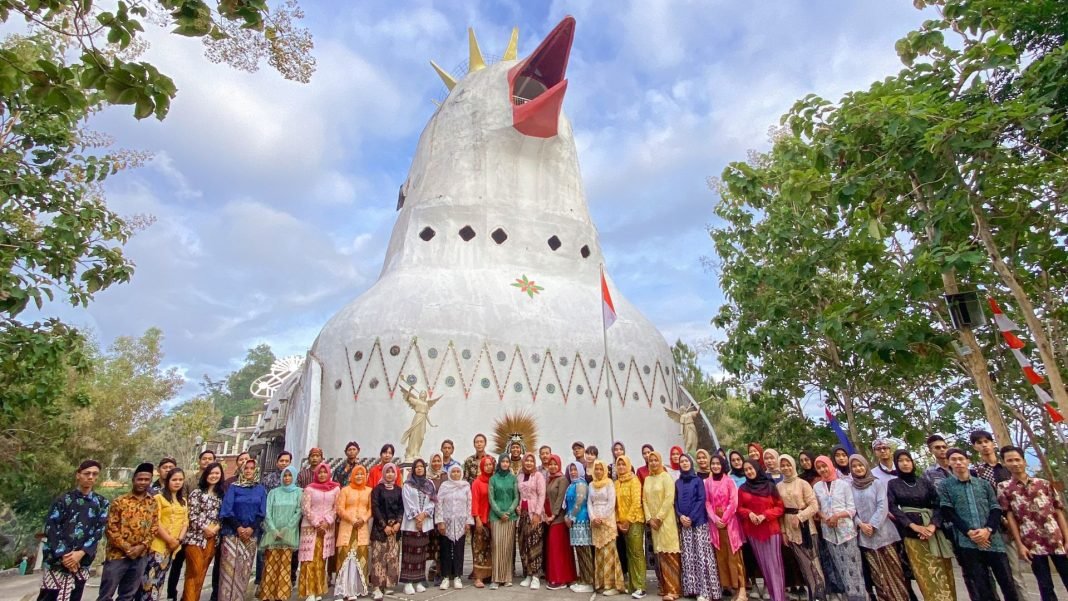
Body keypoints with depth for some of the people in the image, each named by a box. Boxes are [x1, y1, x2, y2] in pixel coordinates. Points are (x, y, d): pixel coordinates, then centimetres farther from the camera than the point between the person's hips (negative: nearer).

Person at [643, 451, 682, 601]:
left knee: (669, 554, -7)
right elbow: (644, 500, 9)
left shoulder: (666, 477, -5)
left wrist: (659, 517, -14)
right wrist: (649, 518, -2)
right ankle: (664, 587, 16)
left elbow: (669, 499, -13)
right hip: (653, 521, 5)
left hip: (666, 520, -5)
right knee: (660, 554, 8)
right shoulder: (647, 479, 11)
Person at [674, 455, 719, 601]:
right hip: (684, 523, 4)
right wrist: (681, 516, -7)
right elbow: (676, 501, 10)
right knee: (688, 556, 3)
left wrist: (691, 517, -12)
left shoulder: (698, 480, 2)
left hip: (699, 521, -4)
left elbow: (701, 500, -6)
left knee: (701, 554, -7)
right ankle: (691, 588, 10)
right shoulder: (678, 483, 12)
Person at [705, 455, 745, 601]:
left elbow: (733, 502, -7)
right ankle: (728, 585, 12)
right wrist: (715, 518, -8)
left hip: (729, 520, -3)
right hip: (715, 521, 3)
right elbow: (707, 502, 5)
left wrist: (724, 519, -11)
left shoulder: (729, 480, -3)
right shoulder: (707, 482, 7)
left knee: (733, 553, -5)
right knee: (720, 554, 5)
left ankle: (741, 589, -4)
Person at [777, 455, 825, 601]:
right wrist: (783, 531, 4)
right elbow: (779, 510, 6)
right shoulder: (778, 486, 4)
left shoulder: (803, 483, -6)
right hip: (790, 529, 3)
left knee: (813, 561, -3)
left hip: (805, 526, -3)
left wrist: (799, 517, -17)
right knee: (803, 563, 9)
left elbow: (814, 506, -9)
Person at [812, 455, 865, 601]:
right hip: (829, 532, 2)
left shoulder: (844, 484, -2)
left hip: (846, 529, -2)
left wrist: (838, 515, -15)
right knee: (841, 568, 7)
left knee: (852, 566, -3)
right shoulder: (816, 487, 6)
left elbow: (852, 509, -2)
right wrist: (824, 518, -9)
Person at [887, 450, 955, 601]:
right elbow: (893, 508, -2)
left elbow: (938, 504, 1)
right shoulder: (892, 484, 6)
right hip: (912, 532, -2)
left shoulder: (924, 482, 10)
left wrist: (933, 524, -15)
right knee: (927, 575, -5)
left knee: (942, 573, 0)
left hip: (933, 529, 2)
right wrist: (913, 525, -15)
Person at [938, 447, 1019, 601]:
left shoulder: (983, 483, 14)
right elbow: (948, 512, -1)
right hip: (967, 542, -2)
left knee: (1008, 583, 5)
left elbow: (996, 508, 6)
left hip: (993, 539, 2)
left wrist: (988, 530, -10)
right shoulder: (944, 486, 6)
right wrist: (969, 532, -13)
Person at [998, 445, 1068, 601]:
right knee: (1045, 587, 4)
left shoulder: (1044, 484, 9)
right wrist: (1019, 545, -5)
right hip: (1032, 543, -2)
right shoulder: (1003, 487, 2)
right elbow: (1010, 517, 0)